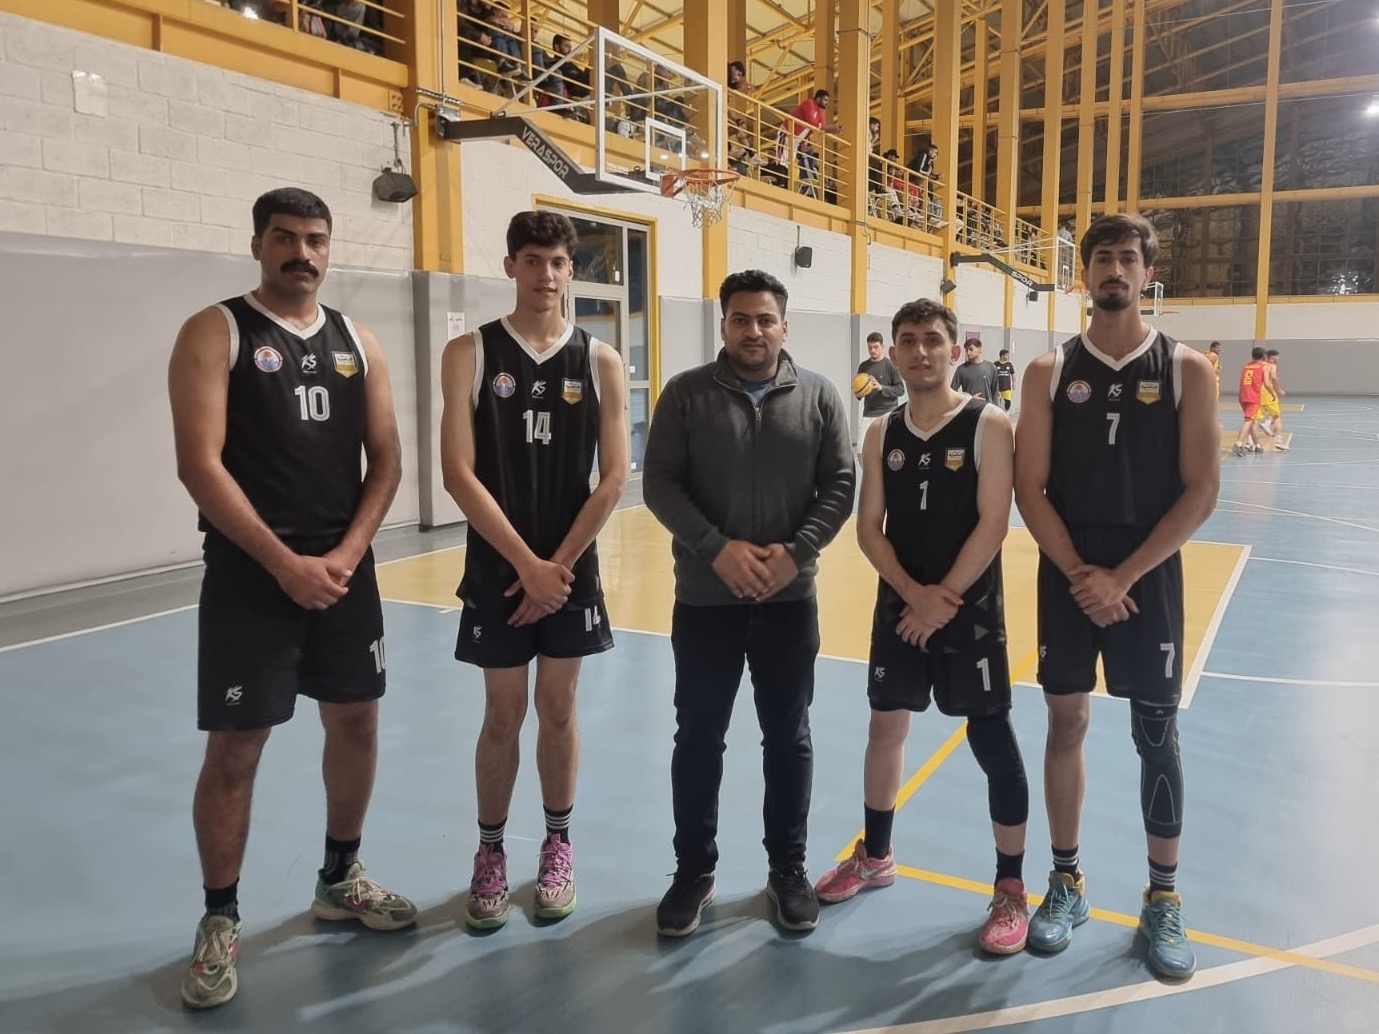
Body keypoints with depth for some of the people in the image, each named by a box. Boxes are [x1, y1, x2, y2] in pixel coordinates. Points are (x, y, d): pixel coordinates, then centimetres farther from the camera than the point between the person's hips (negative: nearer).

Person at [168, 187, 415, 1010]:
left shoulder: (357, 342, 9)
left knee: (357, 723, 13)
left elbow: (387, 460, 7)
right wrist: (284, 562, -17)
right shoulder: (215, 333, -5)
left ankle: (341, 878, 33)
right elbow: (201, 464, -13)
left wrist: (348, 552, -7)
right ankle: (221, 919, 20)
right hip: (251, 577, -5)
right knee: (235, 749, 1)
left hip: (346, 569, 5)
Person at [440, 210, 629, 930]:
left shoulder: (600, 362, 0)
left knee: (558, 709, 11)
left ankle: (558, 847, 28)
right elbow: (459, 474, -10)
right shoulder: (470, 353, -4)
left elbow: (614, 478, -3)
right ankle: (490, 852, 26)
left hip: (572, 566, 1)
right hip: (497, 566, -1)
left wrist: (560, 563, -10)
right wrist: (527, 562, -15)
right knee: (503, 715, 8)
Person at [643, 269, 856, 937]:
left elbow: (840, 484, 0)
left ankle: (788, 868, 29)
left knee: (788, 738, 12)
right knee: (698, 739, 9)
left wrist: (797, 551, -14)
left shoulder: (817, 396, 2)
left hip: (790, 599, 1)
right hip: (705, 599, -1)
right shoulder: (686, 394, -1)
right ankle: (694, 870, 25)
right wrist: (718, 548, -17)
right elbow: (659, 484, -6)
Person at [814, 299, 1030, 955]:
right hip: (898, 608, 4)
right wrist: (913, 593, -13)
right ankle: (875, 855, 34)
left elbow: (992, 523, -13)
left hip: (970, 610, -4)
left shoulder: (988, 426, -7)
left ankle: (1011, 888, 17)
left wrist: (946, 597, -16)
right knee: (885, 728, 14)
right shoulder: (882, 435, 5)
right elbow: (869, 529, 1)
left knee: (992, 741, 1)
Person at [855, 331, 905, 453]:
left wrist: (882, 388, -20)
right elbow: (857, 388, 16)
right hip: (868, 414, 4)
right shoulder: (863, 366, 8)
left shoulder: (890, 365, -5)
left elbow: (900, 389, -6)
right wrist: (857, 394, -7)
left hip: (887, 413, -4)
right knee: (861, 451, -2)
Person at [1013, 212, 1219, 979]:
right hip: (1068, 577, 1)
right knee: (1066, 724, 8)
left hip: (1148, 578, -1)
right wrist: (1079, 572, -13)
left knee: (1156, 733, 6)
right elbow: (1030, 489, -2)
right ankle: (1067, 882, 24)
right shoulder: (1051, 371, 2)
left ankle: (1164, 898, 22)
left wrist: (1123, 577, -13)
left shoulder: (1186, 369, -1)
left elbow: (1200, 493, -6)